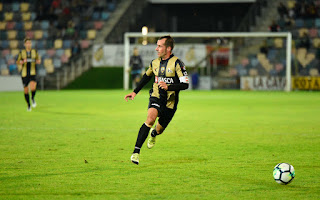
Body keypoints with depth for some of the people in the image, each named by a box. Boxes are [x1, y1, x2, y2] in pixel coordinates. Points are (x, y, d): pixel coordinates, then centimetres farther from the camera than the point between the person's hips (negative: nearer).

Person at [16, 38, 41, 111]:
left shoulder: (34, 51, 3)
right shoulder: (21, 52, 0)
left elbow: (38, 60, 15)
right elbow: (17, 62, 6)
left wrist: (39, 61, -8)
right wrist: (23, 61, -15)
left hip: (33, 73, -1)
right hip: (24, 74, 1)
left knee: (33, 87, -25)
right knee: (26, 91, 3)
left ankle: (33, 98, 7)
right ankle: (28, 105, 26)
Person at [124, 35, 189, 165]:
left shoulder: (176, 63, -12)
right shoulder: (155, 63, 4)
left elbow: (185, 85, -16)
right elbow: (146, 76, 24)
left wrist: (168, 87, -29)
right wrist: (135, 92, 21)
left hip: (170, 102, -2)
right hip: (156, 97, 2)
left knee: (159, 130, 11)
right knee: (151, 118, -28)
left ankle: (153, 134, 53)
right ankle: (136, 151, -29)